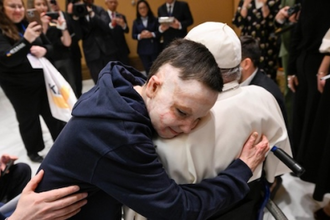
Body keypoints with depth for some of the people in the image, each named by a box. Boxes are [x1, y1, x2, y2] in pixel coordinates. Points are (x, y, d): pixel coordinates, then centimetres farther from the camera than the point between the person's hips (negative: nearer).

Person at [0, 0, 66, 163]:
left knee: (52, 112, 15)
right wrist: (26, 40, -39)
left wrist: (44, 50, -12)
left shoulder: (29, 25, 5)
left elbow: (49, 46, 12)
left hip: (41, 78, 5)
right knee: (28, 118, 8)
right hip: (19, 85, -5)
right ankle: (33, 151, 28)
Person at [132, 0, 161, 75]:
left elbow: (160, 32, -1)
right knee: (147, 69, 7)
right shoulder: (136, 22, 5)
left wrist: (152, 34, -18)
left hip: (154, 48, -1)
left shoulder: (154, 19, 2)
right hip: (143, 50, 1)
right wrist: (140, 36, -16)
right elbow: (133, 35, 4)